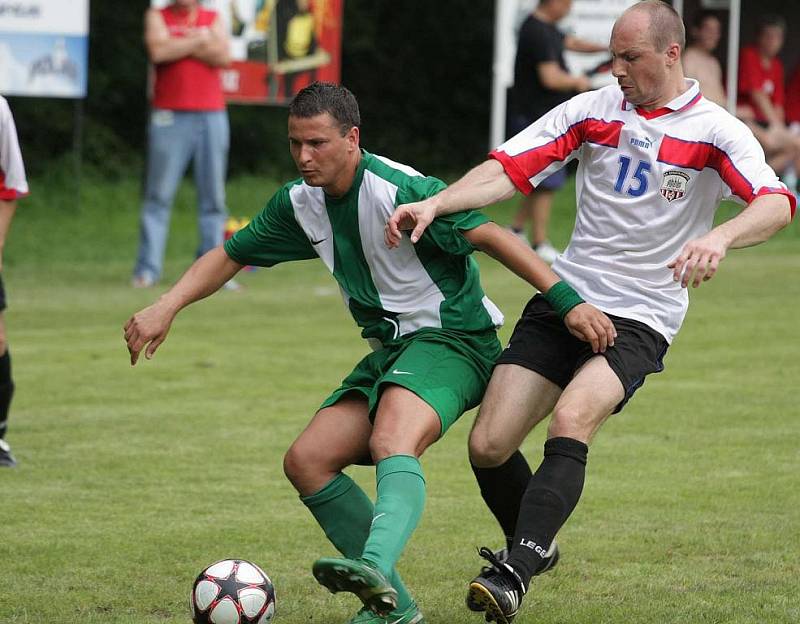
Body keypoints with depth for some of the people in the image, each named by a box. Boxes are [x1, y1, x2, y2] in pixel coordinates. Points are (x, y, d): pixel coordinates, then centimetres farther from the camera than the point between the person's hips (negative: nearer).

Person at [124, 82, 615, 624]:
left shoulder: (399, 190, -20)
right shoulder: (300, 203, 5)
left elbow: (490, 236, -22)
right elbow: (230, 255, 17)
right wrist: (166, 308, 3)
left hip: (451, 340, -9)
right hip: (389, 350, 9)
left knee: (392, 446, -35)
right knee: (307, 461, -5)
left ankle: (375, 568, -60)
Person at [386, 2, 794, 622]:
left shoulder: (716, 132, -6)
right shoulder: (592, 111, 4)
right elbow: (511, 168, -3)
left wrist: (718, 239, -43)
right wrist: (435, 203, -20)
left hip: (639, 320, -4)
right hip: (563, 299, 4)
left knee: (571, 419, -31)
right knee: (488, 446, -5)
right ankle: (533, 547, 25)